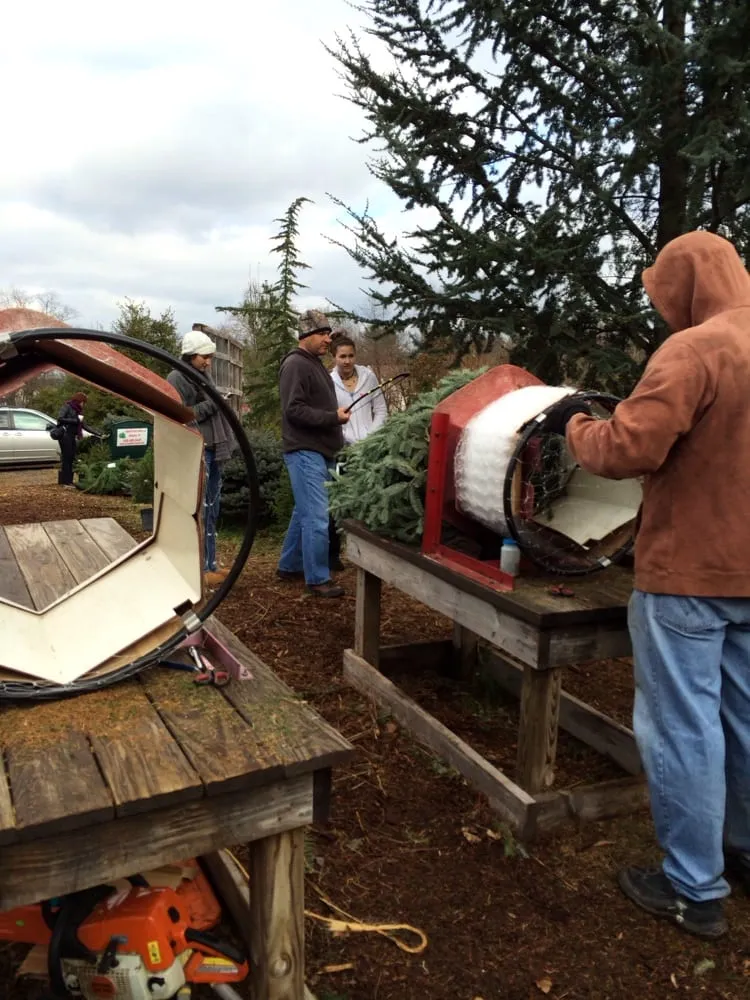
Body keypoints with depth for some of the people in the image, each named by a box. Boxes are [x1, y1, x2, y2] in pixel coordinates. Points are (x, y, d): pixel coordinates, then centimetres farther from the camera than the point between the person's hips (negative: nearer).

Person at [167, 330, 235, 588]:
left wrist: (224, 446, 15)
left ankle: (210, 564, 17)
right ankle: (200, 570, -3)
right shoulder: (176, 378, -4)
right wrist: (210, 405, -11)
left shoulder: (204, 376, 20)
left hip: (212, 451, 8)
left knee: (212, 510, 10)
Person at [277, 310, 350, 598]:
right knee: (316, 518, -8)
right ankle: (318, 579, -1)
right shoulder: (295, 365, -12)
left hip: (319, 451, 10)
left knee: (304, 512, 16)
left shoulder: (315, 363, 19)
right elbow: (294, 410, -21)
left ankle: (289, 566, 28)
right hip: (305, 452, -10)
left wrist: (336, 415, 17)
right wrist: (333, 417, -18)